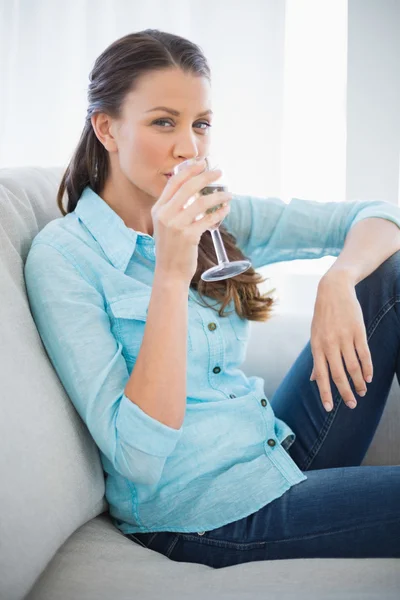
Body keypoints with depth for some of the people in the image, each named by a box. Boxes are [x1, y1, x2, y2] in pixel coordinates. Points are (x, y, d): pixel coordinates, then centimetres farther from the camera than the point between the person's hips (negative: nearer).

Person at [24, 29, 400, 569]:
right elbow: (138, 458, -22)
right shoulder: (61, 256, -15)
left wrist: (339, 280, -19)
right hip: (207, 519, -6)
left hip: (279, 456, 7)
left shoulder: (213, 218, 3)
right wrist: (171, 274, -29)